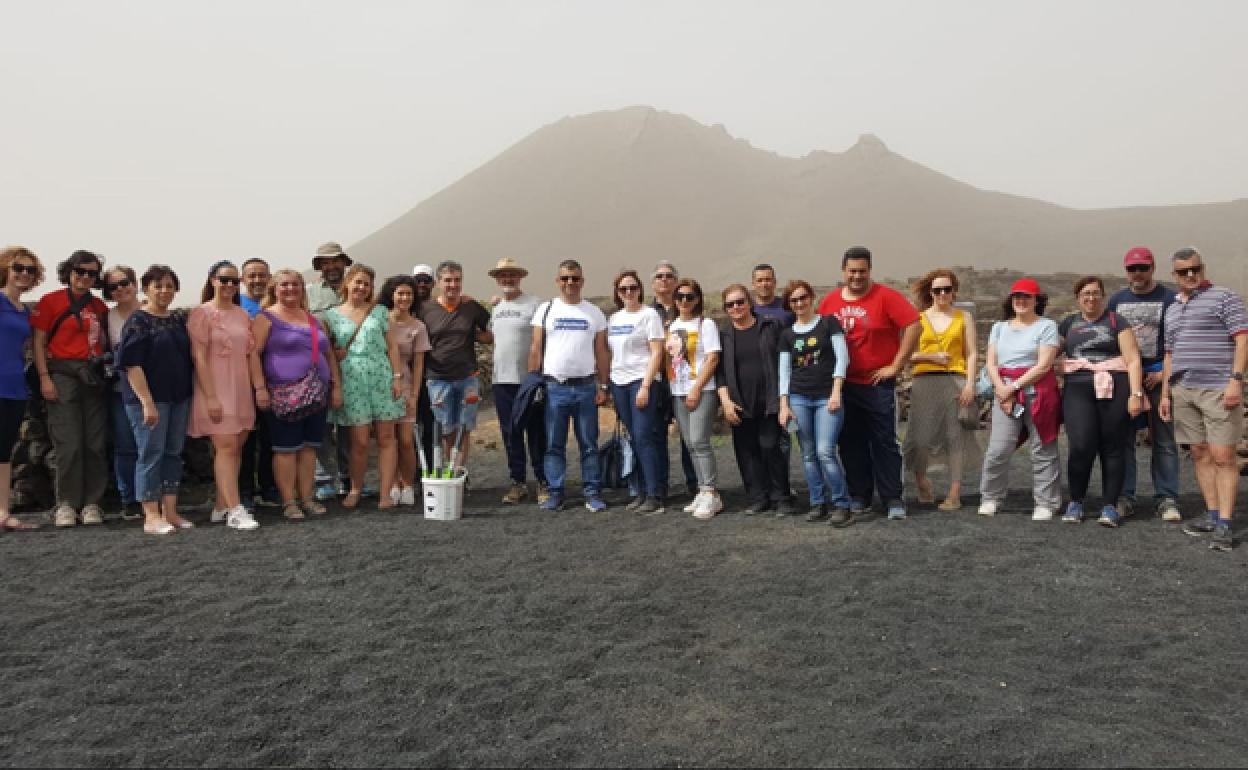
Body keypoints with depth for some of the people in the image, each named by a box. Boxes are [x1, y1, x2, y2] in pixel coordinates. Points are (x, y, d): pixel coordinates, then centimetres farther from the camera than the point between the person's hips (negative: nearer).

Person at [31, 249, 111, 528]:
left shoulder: (100, 307, 13)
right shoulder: (50, 302, 3)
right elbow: (38, 342, 0)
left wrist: (106, 371, 4)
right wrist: (44, 377, -9)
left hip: (94, 377, 4)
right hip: (63, 375, -3)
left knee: (96, 443, 2)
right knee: (69, 444, -7)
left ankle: (92, 503, 9)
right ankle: (66, 505, 3)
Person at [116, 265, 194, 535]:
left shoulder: (180, 319, 10)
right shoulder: (138, 320, -7)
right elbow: (132, 364, -13)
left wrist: (189, 393, 9)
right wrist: (147, 402, -19)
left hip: (179, 397, 6)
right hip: (149, 397, -6)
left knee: (173, 452, 9)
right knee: (151, 453, -2)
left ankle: (170, 512, 16)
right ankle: (151, 517, 3)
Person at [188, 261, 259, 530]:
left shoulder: (242, 314, 13)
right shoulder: (202, 313, -6)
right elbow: (199, 357, -11)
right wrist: (211, 396, -17)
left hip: (241, 389, 6)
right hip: (215, 389, -6)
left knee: (236, 448, 7)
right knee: (226, 447, -9)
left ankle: (221, 507, 16)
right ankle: (235, 511, -8)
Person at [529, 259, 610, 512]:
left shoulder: (594, 313, 8)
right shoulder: (546, 310, 6)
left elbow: (601, 353, 8)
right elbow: (535, 350, 4)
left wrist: (603, 386, 1)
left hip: (586, 387, 1)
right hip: (553, 387, 0)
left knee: (589, 444, 4)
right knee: (553, 445, 4)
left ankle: (592, 494, 10)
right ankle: (556, 493, 11)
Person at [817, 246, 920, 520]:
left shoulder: (885, 297, -8)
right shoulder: (830, 301, 4)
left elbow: (913, 326, -12)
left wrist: (896, 366, -12)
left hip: (879, 384, -4)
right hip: (844, 385, 4)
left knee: (885, 443, 0)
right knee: (851, 443, 10)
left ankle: (893, 499, 7)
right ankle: (859, 497, 21)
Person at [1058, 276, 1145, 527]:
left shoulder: (1116, 321, 8)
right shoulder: (1068, 324, 17)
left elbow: (1133, 359, 1)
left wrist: (1136, 393, -8)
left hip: (1113, 388, -1)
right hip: (1077, 389, 1)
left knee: (1112, 449, 1)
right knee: (1081, 446, -11)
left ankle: (1110, 506, 10)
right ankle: (1075, 502, 5)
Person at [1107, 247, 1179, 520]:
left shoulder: (1169, 298, 2)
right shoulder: (1117, 299, 13)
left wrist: (1164, 372, -10)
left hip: (1158, 376, -3)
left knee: (1164, 441, 0)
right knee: (1122, 438, 3)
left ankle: (1167, 499, 6)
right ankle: (1124, 497, 9)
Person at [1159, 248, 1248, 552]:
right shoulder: (1172, 310, 19)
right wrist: (1165, 394, 16)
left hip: (1218, 390, -6)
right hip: (1183, 391, 6)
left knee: (1223, 456, -7)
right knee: (1200, 454, 7)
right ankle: (1212, 514, 13)